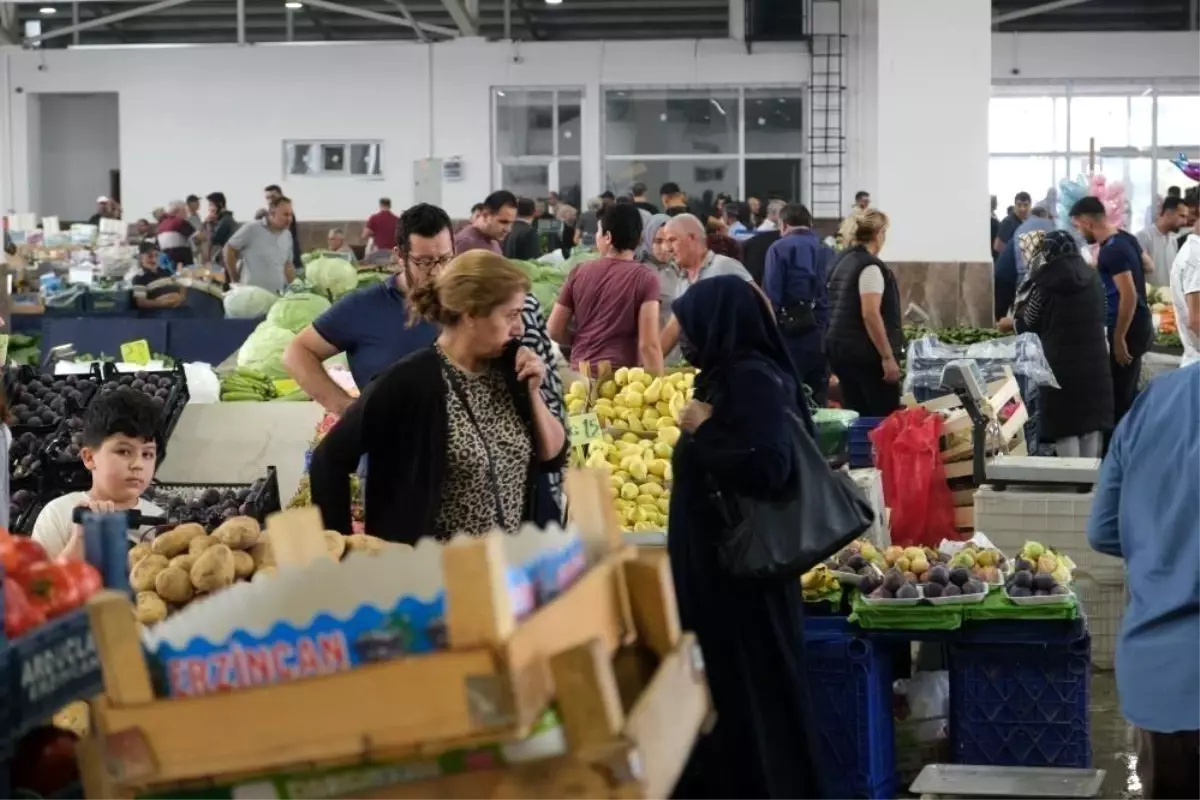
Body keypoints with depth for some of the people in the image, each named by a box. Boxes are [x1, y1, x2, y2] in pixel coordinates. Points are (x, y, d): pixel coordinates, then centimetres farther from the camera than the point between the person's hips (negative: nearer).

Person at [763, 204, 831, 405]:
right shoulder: (827, 251, 10)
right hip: (822, 331, 4)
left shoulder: (779, 249, -2)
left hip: (791, 330, -4)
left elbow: (771, 296, -10)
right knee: (818, 399, 10)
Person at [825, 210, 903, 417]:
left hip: (840, 346, 9)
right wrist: (888, 357, -20)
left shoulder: (843, 262, 14)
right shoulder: (870, 266, -13)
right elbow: (870, 315, -21)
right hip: (865, 351, -9)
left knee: (855, 416, 10)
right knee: (885, 417, -6)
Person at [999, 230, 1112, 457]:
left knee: (1066, 430, 1)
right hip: (1095, 365, 5)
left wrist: (1011, 323, 23)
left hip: (1062, 368, -5)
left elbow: (1029, 325, 1)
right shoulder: (1092, 278, 5)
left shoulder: (1046, 283, -11)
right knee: (1090, 425, 11)